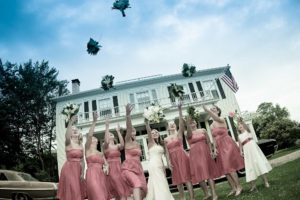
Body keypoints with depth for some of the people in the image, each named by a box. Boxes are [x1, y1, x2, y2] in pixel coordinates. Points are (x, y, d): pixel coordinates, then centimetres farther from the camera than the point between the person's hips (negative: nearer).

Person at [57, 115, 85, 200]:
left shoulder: (81, 146, 8)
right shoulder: (69, 143, -8)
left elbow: (82, 161, 10)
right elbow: (67, 136, -34)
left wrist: (82, 173, 4)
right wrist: (70, 123, -47)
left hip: (77, 170, 6)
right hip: (69, 169, -6)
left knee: (77, 191, 12)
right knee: (71, 192, -5)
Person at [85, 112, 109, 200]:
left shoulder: (101, 154, 21)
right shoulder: (88, 149, 3)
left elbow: (106, 164, 23)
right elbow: (89, 135, -12)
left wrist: (106, 167, 0)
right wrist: (94, 121, -18)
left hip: (101, 175, 7)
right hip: (92, 175, -6)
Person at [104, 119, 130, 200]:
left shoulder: (117, 146, 11)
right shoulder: (105, 146, 3)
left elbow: (122, 144, -13)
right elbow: (106, 141, -21)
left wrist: (118, 131, -15)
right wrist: (107, 127, -23)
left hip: (119, 168, 4)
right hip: (111, 169, -3)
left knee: (121, 189, -1)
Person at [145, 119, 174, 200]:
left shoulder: (160, 145, 16)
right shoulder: (151, 143, -3)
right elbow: (148, 131, -20)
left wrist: (164, 169, 15)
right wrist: (147, 122, -33)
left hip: (159, 166, 7)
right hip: (154, 166, -7)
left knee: (161, 185, 11)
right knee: (159, 185, -8)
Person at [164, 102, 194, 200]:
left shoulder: (179, 133, 2)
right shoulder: (166, 139, 9)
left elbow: (181, 123, -14)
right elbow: (167, 152, 8)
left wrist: (180, 109, -26)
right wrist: (169, 162, -6)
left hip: (182, 157, -3)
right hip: (173, 160, 3)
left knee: (187, 177, -3)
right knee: (178, 179, 8)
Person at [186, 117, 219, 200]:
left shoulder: (203, 130, 8)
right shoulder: (188, 134, 4)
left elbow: (209, 142, 6)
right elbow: (189, 133, -22)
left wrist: (211, 151, -5)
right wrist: (188, 122, -30)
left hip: (204, 153, 0)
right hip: (195, 155, 0)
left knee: (209, 173, -1)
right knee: (199, 174, 2)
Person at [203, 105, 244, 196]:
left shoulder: (222, 120, -7)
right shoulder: (211, 126, 12)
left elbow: (216, 118, -32)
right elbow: (214, 139, 12)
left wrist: (207, 110, -46)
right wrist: (214, 148, -3)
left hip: (227, 144, -7)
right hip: (220, 147, 7)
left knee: (230, 167, -7)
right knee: (225, 169, 8)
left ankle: (239, 186, 8)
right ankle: (233, 188, 19)